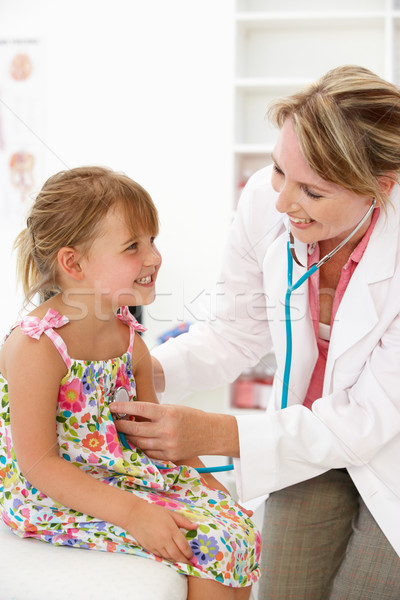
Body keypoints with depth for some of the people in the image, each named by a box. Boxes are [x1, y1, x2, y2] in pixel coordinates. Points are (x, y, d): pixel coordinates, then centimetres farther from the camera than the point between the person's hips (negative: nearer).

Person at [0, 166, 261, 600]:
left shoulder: (128, 337, 1)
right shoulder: (35, 347, -22)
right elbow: (38, 464, -22)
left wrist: (202, 477, 2)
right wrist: (132, 514, -27)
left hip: (125, 474, 7)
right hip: (52, 497, -7)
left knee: (240, 529, -3)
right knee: (204, 544, -18)